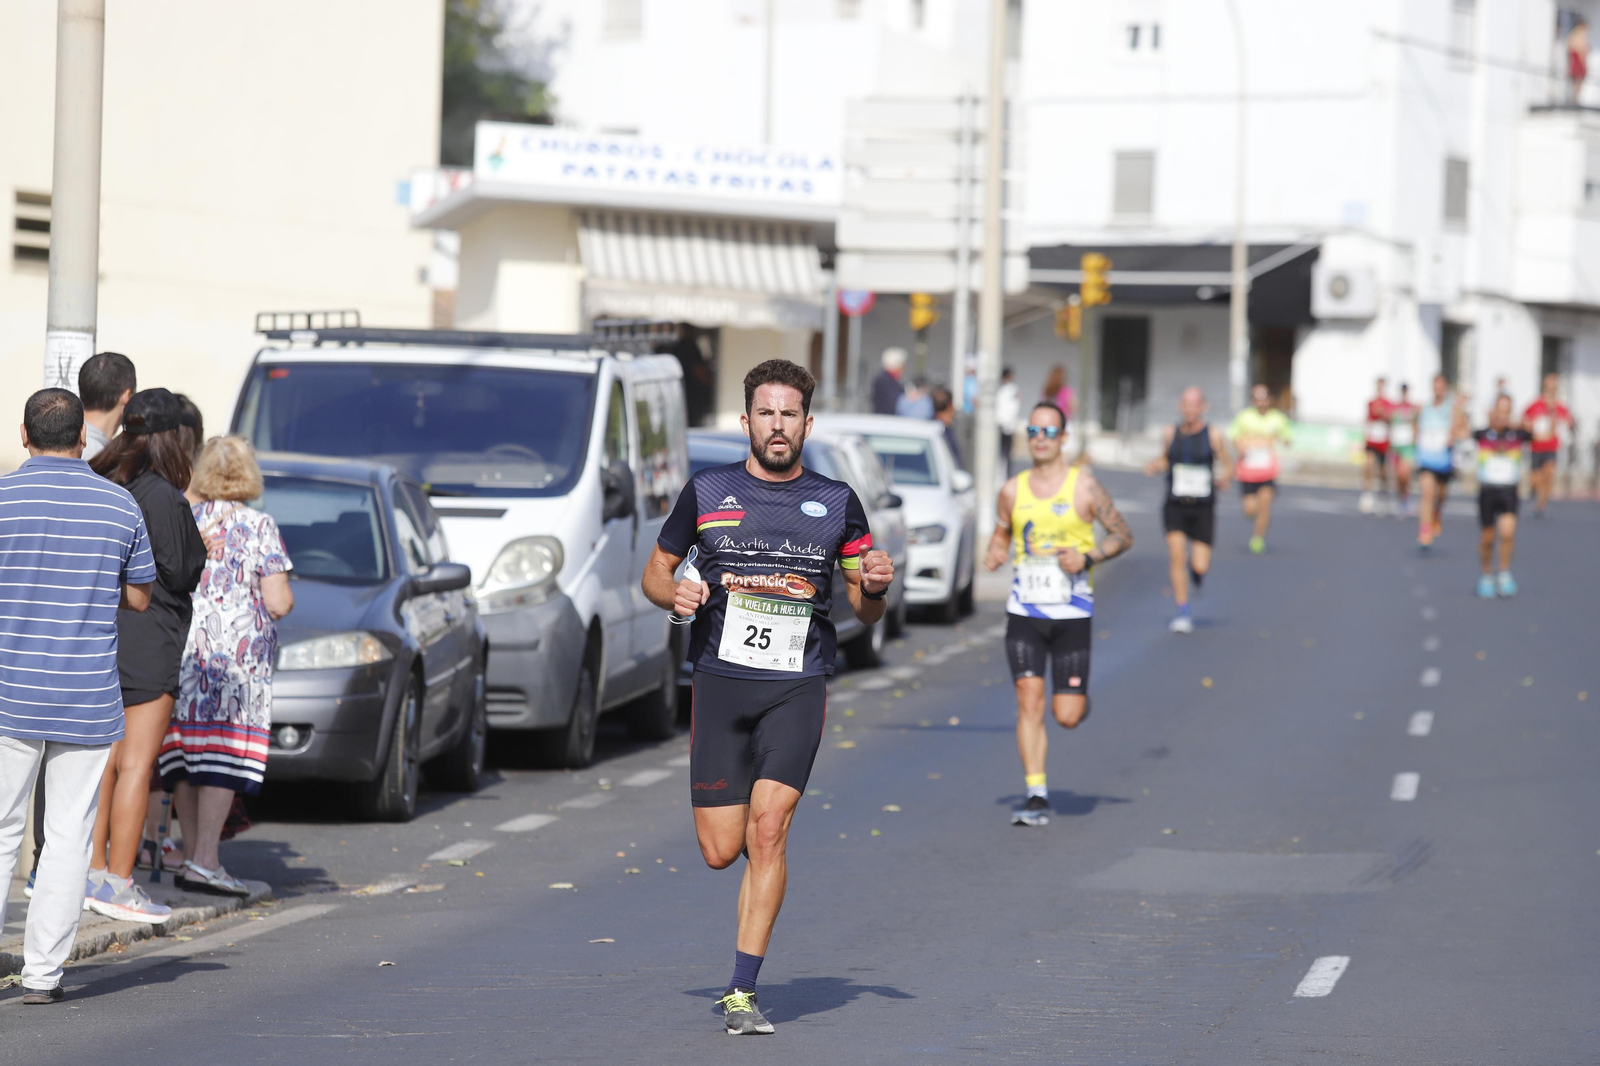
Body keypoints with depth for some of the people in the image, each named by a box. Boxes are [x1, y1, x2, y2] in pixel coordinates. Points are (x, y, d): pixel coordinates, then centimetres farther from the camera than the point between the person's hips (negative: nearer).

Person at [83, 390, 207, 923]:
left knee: (104, 760, 13)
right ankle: (118, 885, -3)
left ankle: (93, 874, 17)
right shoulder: (163, 496, -15)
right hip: (145, 643, -8)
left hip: (96, 636, 8)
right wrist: (200, 550, 6)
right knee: (136, 763, -4)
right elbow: (178, 573, -14)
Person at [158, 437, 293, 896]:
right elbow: (278, 603, -8)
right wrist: (282, 596, 14)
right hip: (237, 652, -4)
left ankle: (192, 855, 12)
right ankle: (204, 861, -12)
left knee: (185, 752, 10)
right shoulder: (259, 527, -3)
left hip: (180, 648, 4)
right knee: (224, 755, -6)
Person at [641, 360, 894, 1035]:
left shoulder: (837, 502, 8)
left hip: (797, 684, -1)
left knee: (767, 829, -15)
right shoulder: (706, 492, 7)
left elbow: (865, 611, 14)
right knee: (720, 850, -3)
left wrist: (876, 587, -9)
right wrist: (674, 593, -7)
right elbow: (655, 570, 15)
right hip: (720, 679, 1)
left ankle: (742, 994, -10)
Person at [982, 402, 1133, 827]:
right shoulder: (1013, 491, 6)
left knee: (1067, 716, -3)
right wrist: (995, 554, -4)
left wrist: (1088, 558, -14)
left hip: (1072, 613, -2)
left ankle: (1080, 699, 35)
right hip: (1023, 612, 2)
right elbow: (1001, 535, 20)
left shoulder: (1084, 486, -3)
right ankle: (1036, 796, -7)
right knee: (1028, 701, -11)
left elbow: (1123, 536, 3)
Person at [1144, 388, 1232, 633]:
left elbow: (1228, 465, 2)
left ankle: (1199, 568, 34)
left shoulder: (1213, 435, -5)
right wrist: (1154, 465, -2)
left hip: (1203, 508, -1)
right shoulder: (1170, 433, 2)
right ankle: (1183, 614, -4)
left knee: (1199, 567, -8)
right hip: (1175, 506, 1)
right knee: (1176, 553, -17)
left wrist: (1225, 478, -20)